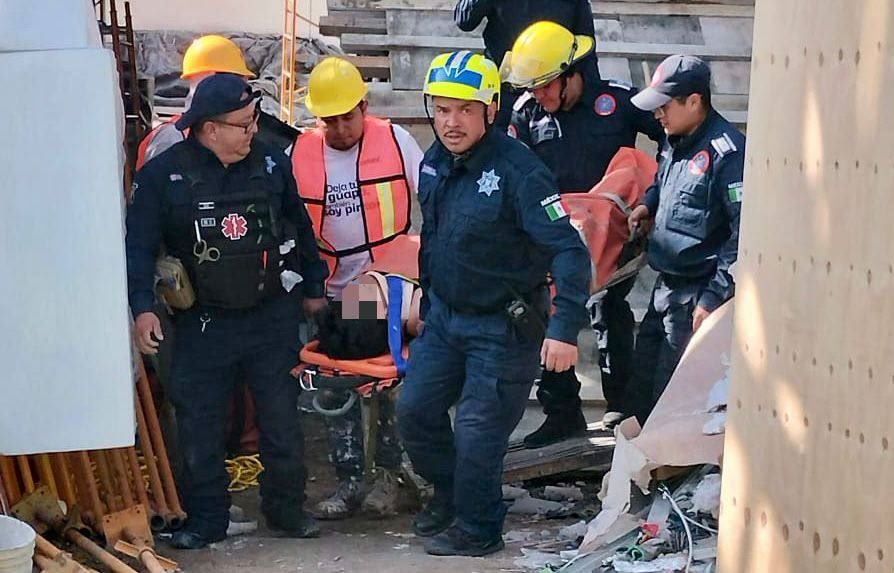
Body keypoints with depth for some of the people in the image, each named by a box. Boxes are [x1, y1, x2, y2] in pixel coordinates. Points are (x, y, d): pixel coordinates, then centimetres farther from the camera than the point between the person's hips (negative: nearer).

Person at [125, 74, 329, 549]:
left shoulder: (271, 162, 1)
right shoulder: (163, 174, -8)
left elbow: (300, 228, 12)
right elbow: (140, 245, -9)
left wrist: (312, 287, 16)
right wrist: (142, 308, -18)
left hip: (273, 317, 2)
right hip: (202, 323, -2)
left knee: (282, 420, 10)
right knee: (198, 427, 4)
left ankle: (285, 507, 26)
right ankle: (205, 519, 18)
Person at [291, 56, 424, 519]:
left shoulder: (395, 140, -6)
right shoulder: (299, 154, -1)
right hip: (335, 293, 2)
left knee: (394, 385, 2)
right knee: (337, 391, 5)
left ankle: (386, 475, 15)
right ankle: (348, 482, 14)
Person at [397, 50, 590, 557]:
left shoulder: (519, 172, -24)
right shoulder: (435, 162, 0)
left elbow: (569, 251, -27)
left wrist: (564, 329, -34)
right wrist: (425, 293, 24)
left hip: (503, 327, -7)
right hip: (444, 316, 7)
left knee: (476, 432, 0)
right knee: (415, 411, 13)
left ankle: (477, 529, 23)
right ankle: (449, 495, 38)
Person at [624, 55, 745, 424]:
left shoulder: (727, 152, -19)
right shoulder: (677, 141, 8)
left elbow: (744, 233, -21)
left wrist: (713, 298, -21)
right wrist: (648, 205, 7)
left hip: (698, 293, -9)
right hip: (666, 286, 9)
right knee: (642, 390, 18)